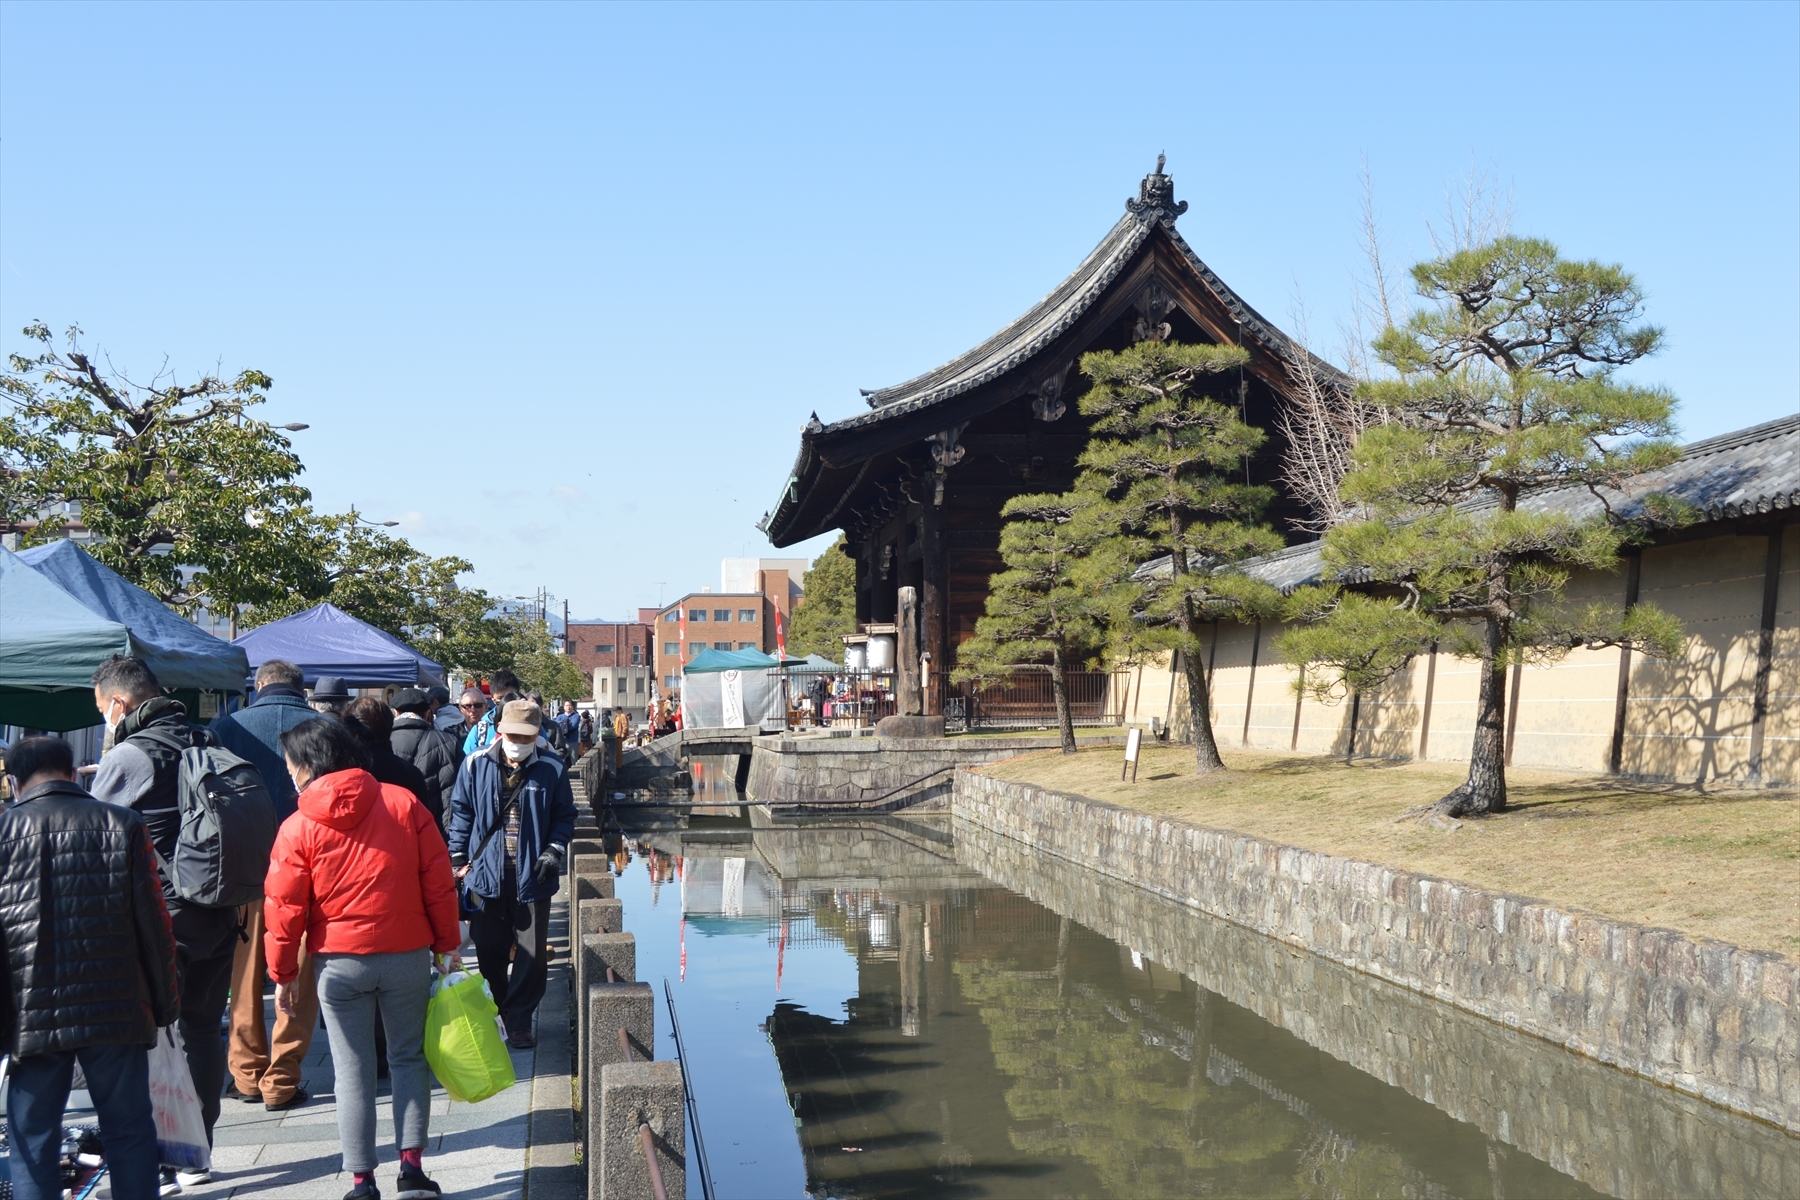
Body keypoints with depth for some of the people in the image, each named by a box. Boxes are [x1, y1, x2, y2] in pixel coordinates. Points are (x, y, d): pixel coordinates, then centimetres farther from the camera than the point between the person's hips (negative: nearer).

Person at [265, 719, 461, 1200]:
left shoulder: (298, 827, -6)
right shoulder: (404, 804, -3)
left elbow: (285, 906, -3)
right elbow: (438, 881, -1)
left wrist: (284, 972, 8)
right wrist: (447, 944, 7)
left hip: (339, 962, -1)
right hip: (407, 956, 1)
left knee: (353, 1072, 9)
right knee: (409, 1058, 14)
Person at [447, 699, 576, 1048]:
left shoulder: (551, 770, -3)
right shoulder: (475, 765, -2)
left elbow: (565, 816, 6)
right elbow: (461, 812, 6)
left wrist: (555, 850, -8)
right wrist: (458, 858, 2)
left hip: (532, 876, 0)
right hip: (486, 873, 1)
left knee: (532, 954, 3)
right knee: (489, 952, 10)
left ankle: (519, 1022, 16)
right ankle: (490, 1017, 29)